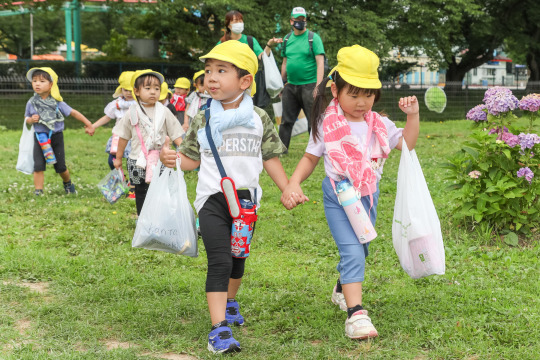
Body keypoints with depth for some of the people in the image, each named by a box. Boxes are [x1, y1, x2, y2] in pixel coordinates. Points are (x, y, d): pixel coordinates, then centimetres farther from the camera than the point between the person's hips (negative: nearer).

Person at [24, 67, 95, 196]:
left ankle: (68, 183, 36)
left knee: (60, 167, 7)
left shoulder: (57, 102, -8)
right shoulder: (31, 103, -3)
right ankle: (38, 192, -1)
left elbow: (73, 112, -2)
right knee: (38, 166, -8)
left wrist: (88, 123, -1)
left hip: (56, 137, -1)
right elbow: (26, 118, 11)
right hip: (40, 138, 1)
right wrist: (31, 120, -13)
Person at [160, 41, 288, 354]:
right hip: (213, 198, -2)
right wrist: (175, 160, -15)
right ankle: (219, 329, -17)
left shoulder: (259, 119, 1)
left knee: (238, 258, 18)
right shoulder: (203, 120, 1)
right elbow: (193, 159, 6)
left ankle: (230, 301, 45)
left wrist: (288, 189, 2)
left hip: (246, 199, 2)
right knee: (219, 261, -14)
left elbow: (270, 158, 8)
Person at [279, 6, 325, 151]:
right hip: (291, 86, 5)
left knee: (314, 121, -1)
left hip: (309, 85, -5)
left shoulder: (313, 38, -4)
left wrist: (318, 86, -18)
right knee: (286, 120, 8)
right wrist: (282, 84, 16)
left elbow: (320, 62, -10)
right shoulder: (287, 39, 11)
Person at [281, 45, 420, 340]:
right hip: (338, 196, -4)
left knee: (358, 250, 19)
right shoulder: (326, 124, -7)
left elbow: (407, 144, 2)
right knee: (352, 252, -18)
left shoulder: (379, 125, 2)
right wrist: (293, 184, -13)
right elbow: (310, 158, 1)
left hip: (368, 195, 5)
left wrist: (412, 116, -10)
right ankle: (355, 313, -20)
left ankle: (342, 289, 46)